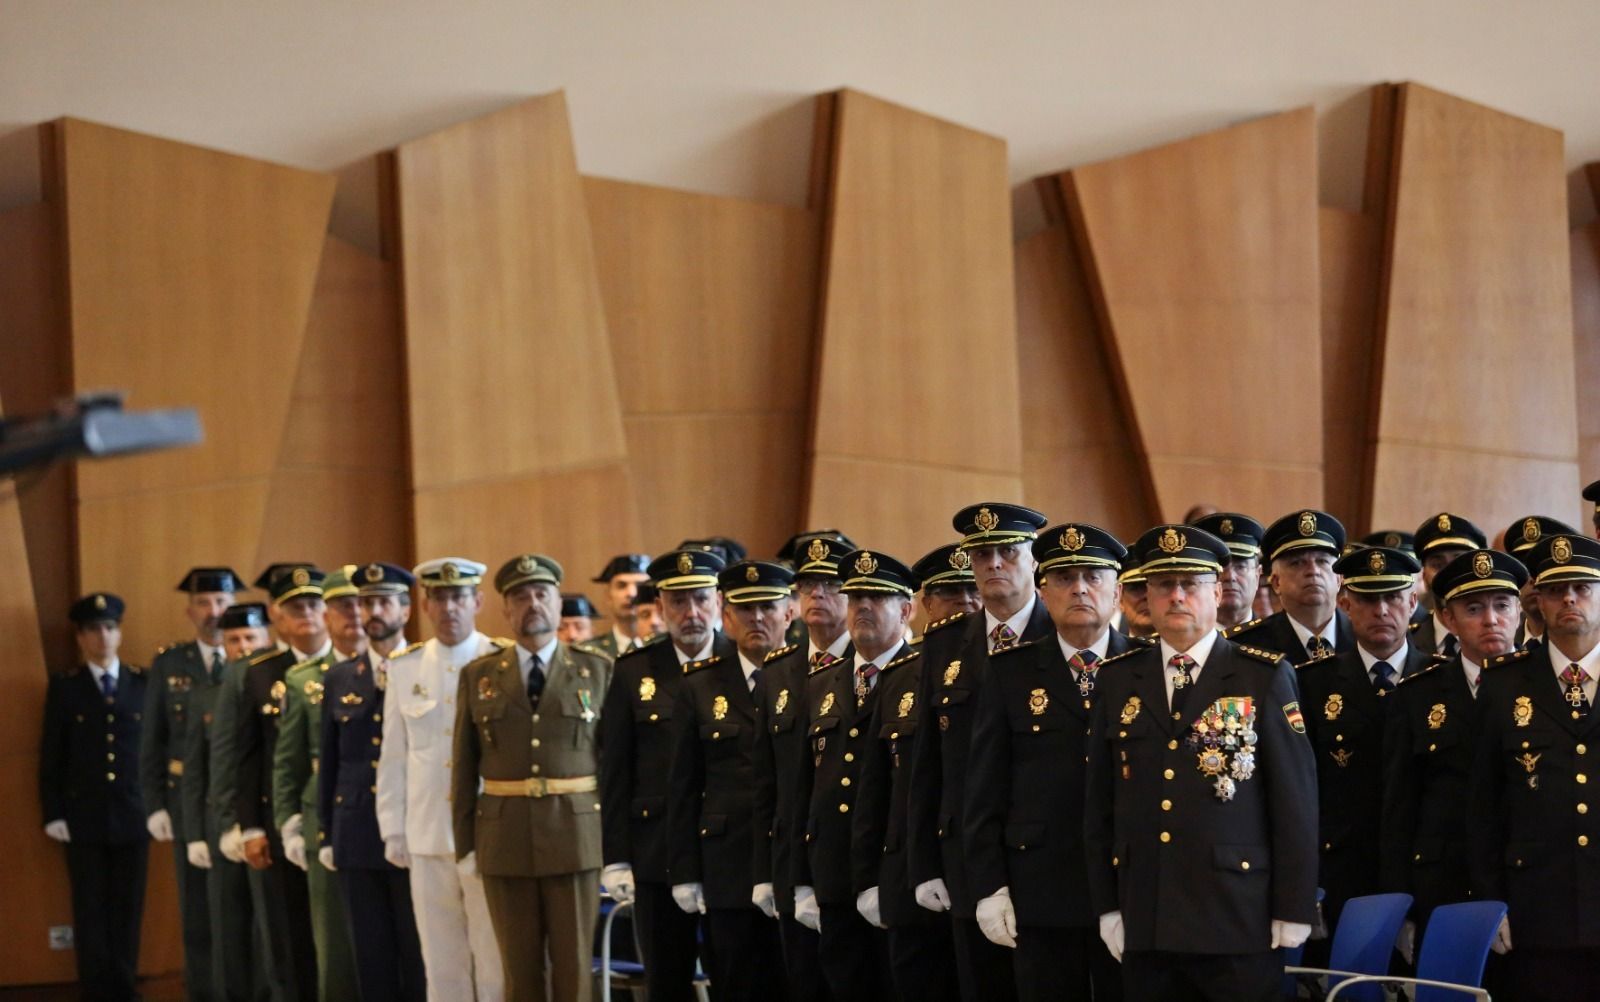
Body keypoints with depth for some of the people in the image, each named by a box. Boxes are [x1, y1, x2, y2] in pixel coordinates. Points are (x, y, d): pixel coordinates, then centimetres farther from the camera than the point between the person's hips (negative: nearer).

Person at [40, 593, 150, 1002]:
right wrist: (53, 814, -3)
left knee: (127, 910, 4)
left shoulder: (143, 684, 6)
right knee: (90, 911, 1)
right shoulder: (64, 687, 4)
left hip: (133, 816, 1)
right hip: (83, 818, -1)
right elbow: (51, 757, 3)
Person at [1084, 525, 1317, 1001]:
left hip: (1238, 925, -3)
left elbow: (1295, 799, -2)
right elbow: (1099, 801, 11)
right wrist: (1106, 905, 7)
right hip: (1144, 928, 3)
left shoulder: (1264, 677, 0)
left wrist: (1293, 912, -5)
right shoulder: (1118, 680, 9)